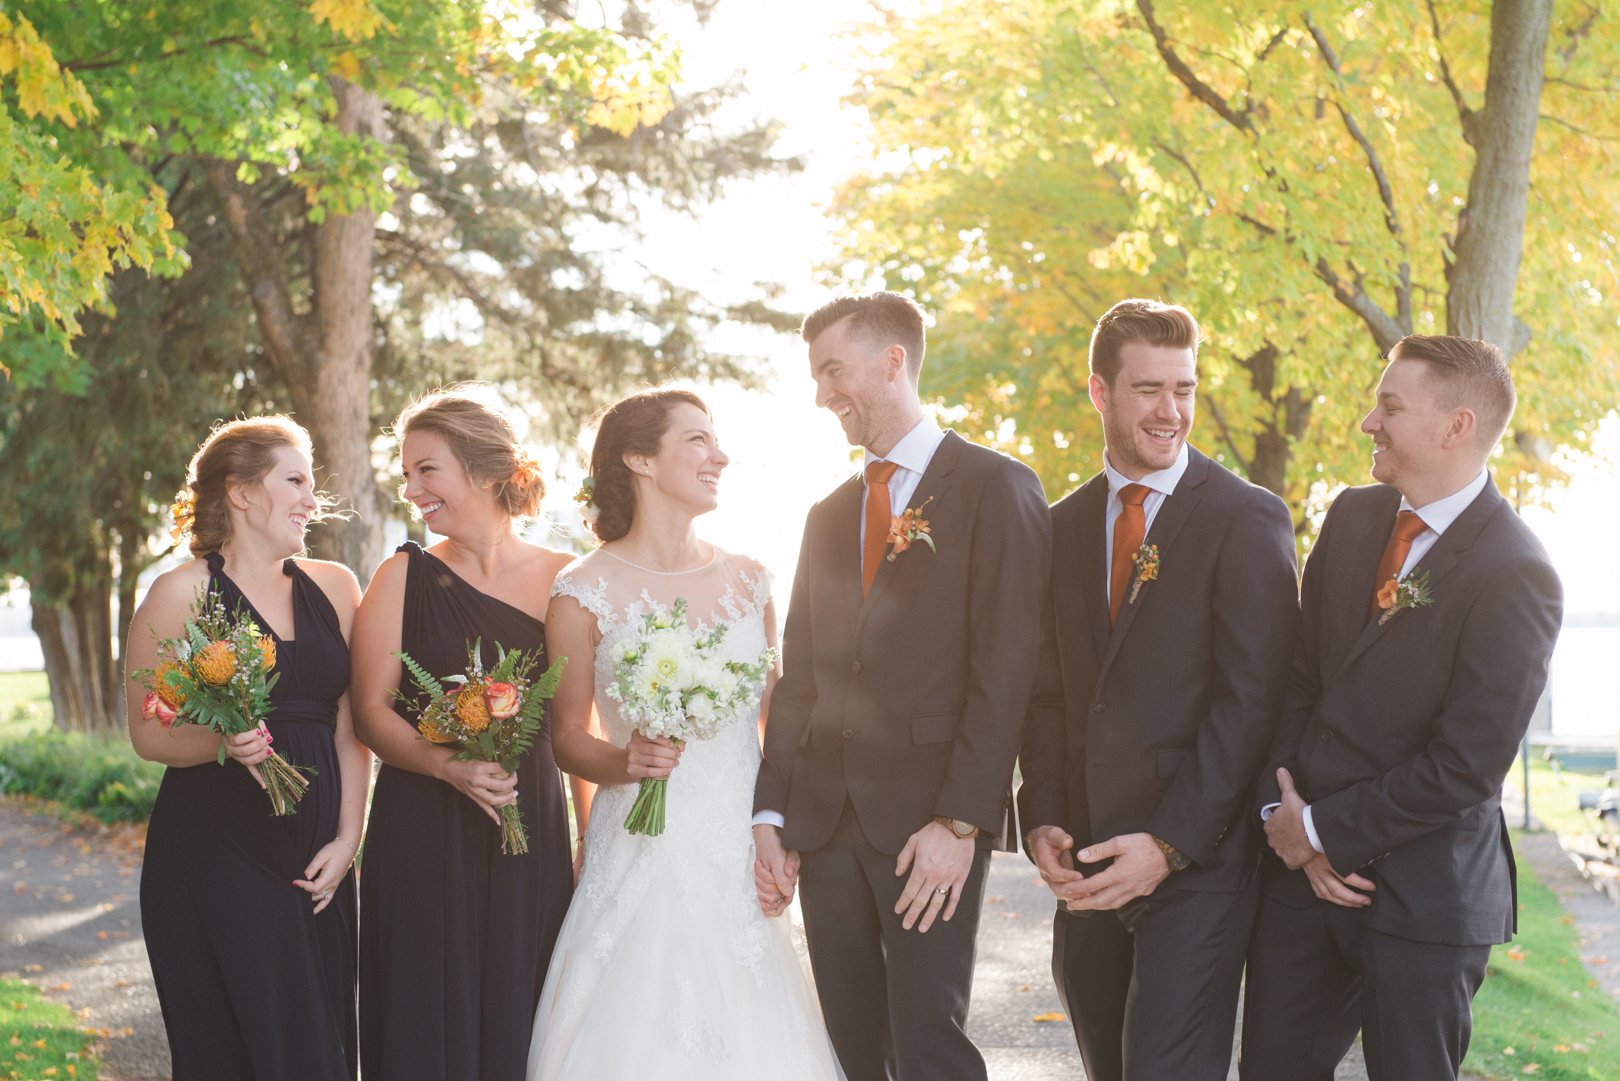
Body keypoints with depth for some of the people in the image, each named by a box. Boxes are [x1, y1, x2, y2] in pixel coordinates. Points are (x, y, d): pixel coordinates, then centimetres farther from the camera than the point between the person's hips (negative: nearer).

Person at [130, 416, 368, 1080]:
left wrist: (347, 838, -1)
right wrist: (223, 742, -21)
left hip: (318, 863, 4)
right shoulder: (180, 592, -2)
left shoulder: (333, 588, 10)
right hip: (214, 858, -4)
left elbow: (351, 726, 8)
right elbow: (148, 732, -2)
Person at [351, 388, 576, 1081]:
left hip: (532, 834, 1)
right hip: (423, 835, -1)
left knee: (520, 1021, 6)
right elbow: (371, 710, -1)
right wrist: (448, 765, -18)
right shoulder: (404, 576, 0)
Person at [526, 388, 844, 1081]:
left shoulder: (748, 581, 7)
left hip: (741, 863, 4)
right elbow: (568, 736, 2)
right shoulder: (584, 594, -4)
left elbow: (775, 722, 13)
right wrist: (624, 762, -18)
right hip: (643, 860, -3)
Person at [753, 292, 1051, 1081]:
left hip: (928, 824, -6)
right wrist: (771, 814, 6)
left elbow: (1004, 669, -10)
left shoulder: (994, 488, -3)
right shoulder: (828, 515, 18)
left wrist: (959, 821, -16)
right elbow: (799, 676, 16)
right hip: (825, 823, 6)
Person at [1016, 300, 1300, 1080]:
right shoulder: (1062, 527, 12)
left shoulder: (1248, 519, -5)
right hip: (1088, 864, 5)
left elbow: (1252, 698, -11)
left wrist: (1169, 844, -16)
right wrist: (1042, 819, -2)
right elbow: (1048, 692, 13)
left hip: (1198, 862, -5)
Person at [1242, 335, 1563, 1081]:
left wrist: (1322, 829, -12)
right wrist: (1281, 812, -6)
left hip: (1421, 898, -6)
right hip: (1303, 866, 6)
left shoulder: (1515, 577, -17)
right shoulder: (1352, 517, 5)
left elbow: (1466, 767, -19)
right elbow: (1299, 678, 7)